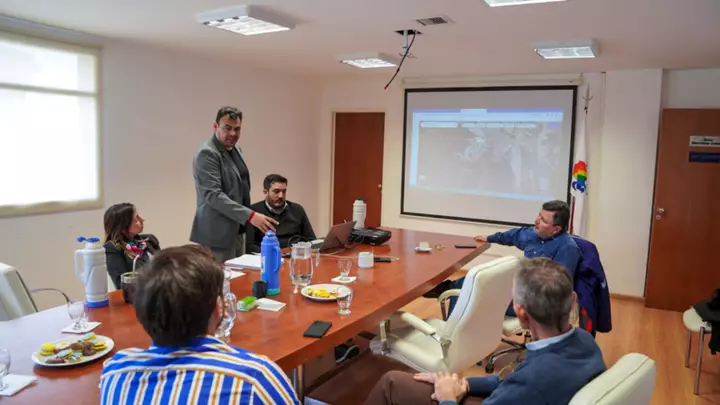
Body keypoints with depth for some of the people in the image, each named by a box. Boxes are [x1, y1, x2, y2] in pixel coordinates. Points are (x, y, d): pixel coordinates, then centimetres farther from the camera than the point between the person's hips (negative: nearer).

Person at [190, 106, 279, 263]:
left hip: (237, 231, 9)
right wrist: (250, 215, -30)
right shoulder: (207, 153, -16)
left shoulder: (235, 150, 13)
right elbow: (213, 195, -24)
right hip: (218, 234, -9)